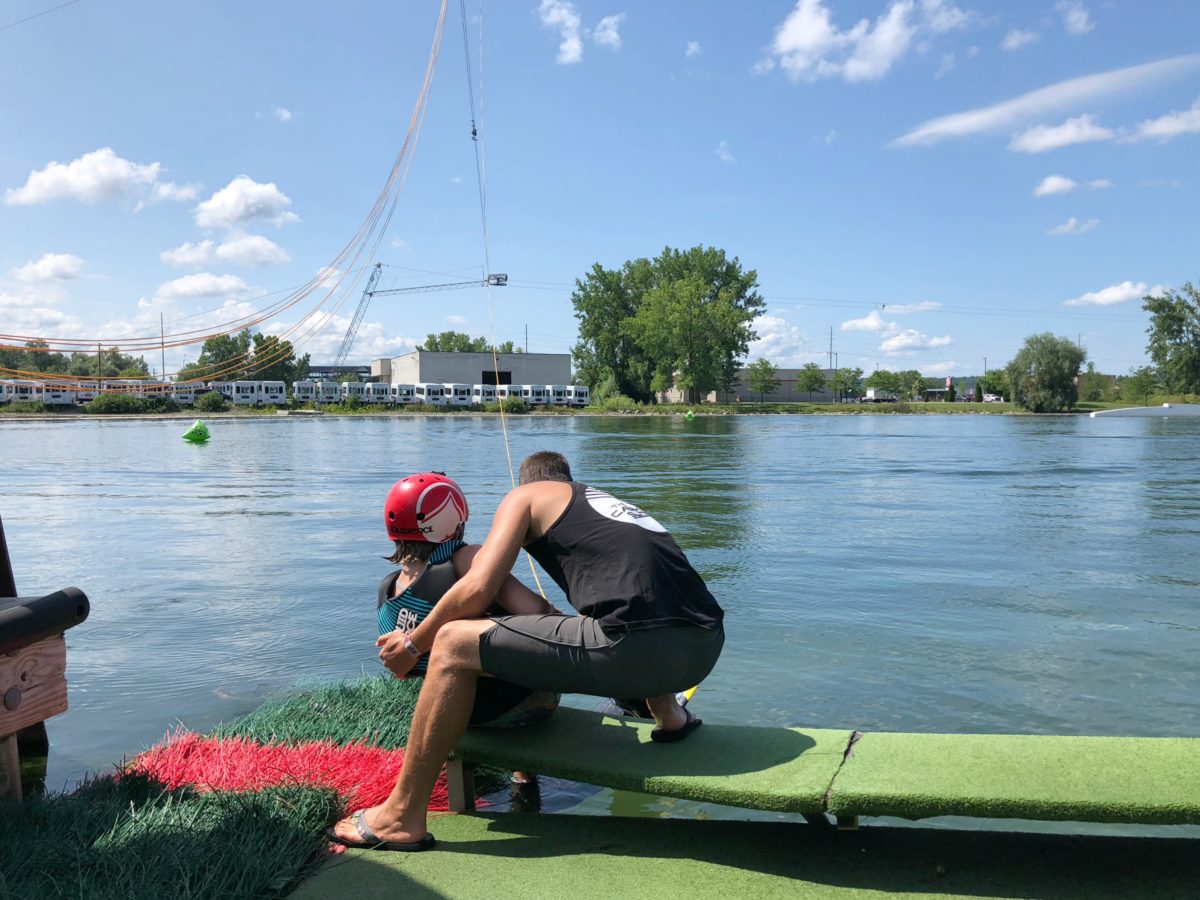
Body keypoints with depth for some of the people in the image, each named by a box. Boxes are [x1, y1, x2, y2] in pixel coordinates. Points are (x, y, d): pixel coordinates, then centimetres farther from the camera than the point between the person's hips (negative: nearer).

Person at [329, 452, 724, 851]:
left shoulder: (525, 495, 16)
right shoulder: (615, 503, 34)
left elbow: (477, 590, 4)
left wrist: (413, 644, 19)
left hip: (638, 647, -8)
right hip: (707, 648, 8)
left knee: (453, 643, 3)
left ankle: (403, 818, 8)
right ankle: (670, 716, 30)